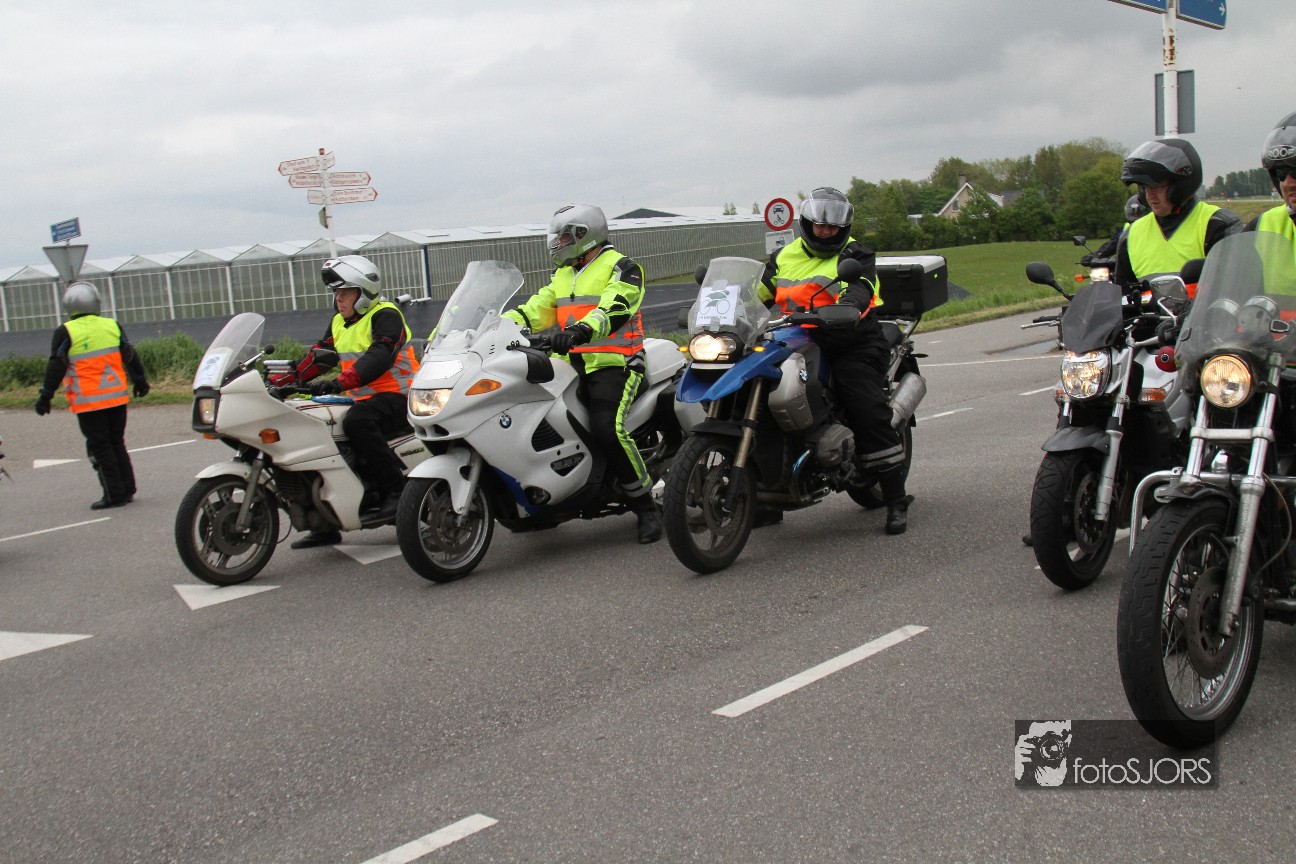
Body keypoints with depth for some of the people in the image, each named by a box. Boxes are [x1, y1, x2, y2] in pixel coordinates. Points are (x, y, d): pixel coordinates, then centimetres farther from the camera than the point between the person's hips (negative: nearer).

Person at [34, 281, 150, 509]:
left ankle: (114, 493, 1)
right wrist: (139, 380, 26)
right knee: (117, 443, 15)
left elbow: (56, 366, -8)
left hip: (88, 402, -4)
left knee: (99, 447, 2)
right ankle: (127, 489, 15)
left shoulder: (65, 332, -7)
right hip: (117, 397, 4)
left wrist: (46, 395, 0)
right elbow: (130, 356, 12)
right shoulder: (112, 326, 4)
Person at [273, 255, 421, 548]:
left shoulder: (385, 315, -10)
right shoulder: (339, 323, 18)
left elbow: (379, 357, -25)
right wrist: (282, 379, 3)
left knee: (356, 422, -37)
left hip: (397, 396, -9)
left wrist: (340, 382, -38)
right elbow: (318, 356, 17)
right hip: (362, 399, 9)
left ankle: (395, 490, -29)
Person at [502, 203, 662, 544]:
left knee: (608, 430, -27)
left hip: (613, 363, -8)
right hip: (572, 364, 8)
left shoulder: (622, 268, -4)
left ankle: (645, 506, -13)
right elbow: (538, 308, 13)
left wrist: (581, 329, -41)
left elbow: (615, 308, -22)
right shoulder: (563, 275, 22)